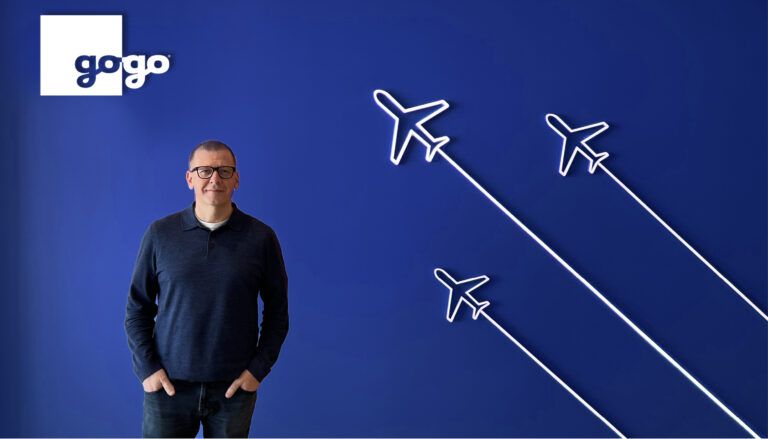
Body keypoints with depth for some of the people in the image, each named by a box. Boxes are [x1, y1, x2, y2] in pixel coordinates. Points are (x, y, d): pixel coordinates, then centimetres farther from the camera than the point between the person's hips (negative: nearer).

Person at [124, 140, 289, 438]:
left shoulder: (261, 237, -1)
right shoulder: (160, 234, 1)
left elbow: (277, 311, 4)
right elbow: (137, 308, 6)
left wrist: (259, 368, -4)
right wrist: (146, 368, -3)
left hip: (234, 388, 0)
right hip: (168, 385, 0)